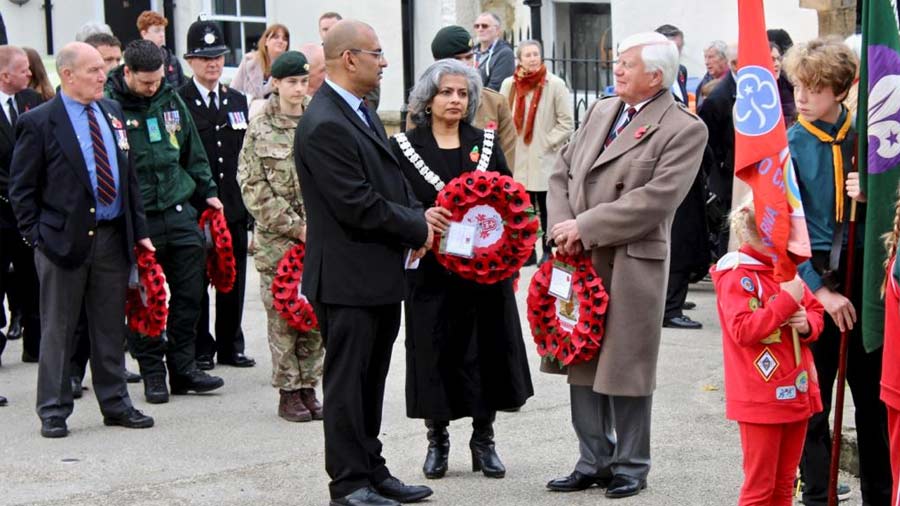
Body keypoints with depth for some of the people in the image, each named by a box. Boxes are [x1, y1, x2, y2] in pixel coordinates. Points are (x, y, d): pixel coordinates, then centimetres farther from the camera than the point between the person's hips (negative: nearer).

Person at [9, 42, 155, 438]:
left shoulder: (112, 113, 11)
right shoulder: (39, 122, -7)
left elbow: (129, 177, 15)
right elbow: (21, 189, -4)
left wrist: (139, 229, 9)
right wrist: (37, 237, -11)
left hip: (113, 238, 5)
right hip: (65, 239, -5)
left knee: (110, 327, 12)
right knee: (58, 330, 4)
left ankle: (115, 403, 22)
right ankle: (53, 411, 12)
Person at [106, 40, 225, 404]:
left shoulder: (171, 99, 7)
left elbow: (193, 152, 19)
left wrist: (207, 192, 18)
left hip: (178, 210, 5)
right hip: (136, 219, -5)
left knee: (190, 293, 7)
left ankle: (182, 367, 18)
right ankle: (152, 371, 15)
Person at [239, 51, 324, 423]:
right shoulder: (260, 130, -1)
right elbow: (254, 190, -4)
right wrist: (294, 226, -11)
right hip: (277, 239, -2)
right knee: (282, 315, 1)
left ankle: (308, 388, 16)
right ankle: (288, 392, 10)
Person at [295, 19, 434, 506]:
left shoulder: (362, 113, 11)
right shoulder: (325, 126, -20)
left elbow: (390, 177, 18)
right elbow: (357, 205, -23)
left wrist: (417, 216, -1)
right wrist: (417, 227, -12)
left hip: (381, 275, 9)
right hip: (348, 279, -9)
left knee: (371, 380, 17)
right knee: (347, 383, 2)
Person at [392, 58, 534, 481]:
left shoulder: (485, 143, 9)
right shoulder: (405, 146, 2)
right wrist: (421, 217, -22)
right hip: (432, 268, -2)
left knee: (486, 348, 4)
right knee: (436, 352, 1)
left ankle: (484, 439, 17)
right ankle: (437, 440, 17)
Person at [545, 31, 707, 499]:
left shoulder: (684, 129, -10)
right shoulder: (601, 111, 13)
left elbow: (656, 198, -19)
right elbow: (563, 172, 13)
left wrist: (584, 227, -17)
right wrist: (562, 226, -5)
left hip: (632, 265, -7)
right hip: (580, 259, 7)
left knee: (625, 368, 3)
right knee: (582, 364, 12)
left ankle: (630, 466, 19)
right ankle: (594, 461, 24)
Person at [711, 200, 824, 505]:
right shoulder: (737, 276, -13)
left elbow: (817, 313, 19)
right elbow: (743, 330, -22)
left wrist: (807, 324, -5)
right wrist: (787, 301, -22)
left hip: (797, 394, 8)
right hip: (760, 399, -8)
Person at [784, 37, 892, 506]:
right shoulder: (788, 145, -8)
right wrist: (819, 289, -16)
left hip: (863, 274, 3)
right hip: (811, 277, -2)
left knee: (873, 393, 11)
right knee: (813, 397, 6)